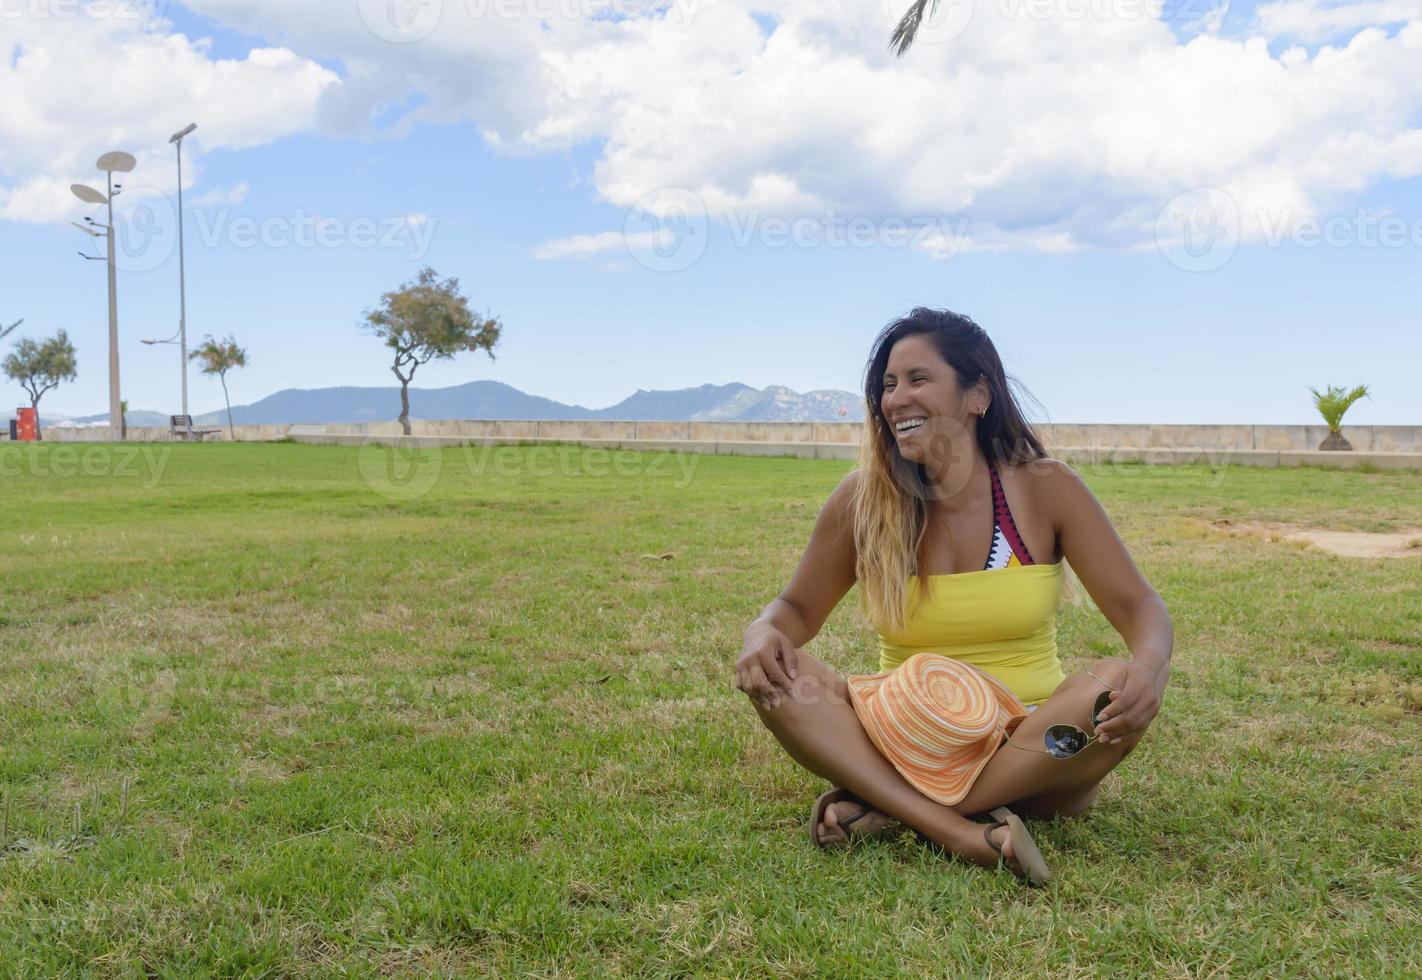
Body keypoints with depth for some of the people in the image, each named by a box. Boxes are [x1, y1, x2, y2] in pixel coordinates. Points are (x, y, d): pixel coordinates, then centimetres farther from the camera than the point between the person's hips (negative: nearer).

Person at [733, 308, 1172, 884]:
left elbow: (1138, 606, -4)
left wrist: (1149, 669, -28)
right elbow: (797, 607, 8)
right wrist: (764, 633, -17)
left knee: (1117, 690, -31)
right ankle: (957, 831, -34)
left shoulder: (1043, 489, -4)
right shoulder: (862, 500, -2)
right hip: (906, 745, 1)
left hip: (1030, 757, 0)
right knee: (774, 676, -22)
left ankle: (888, 810, -24)